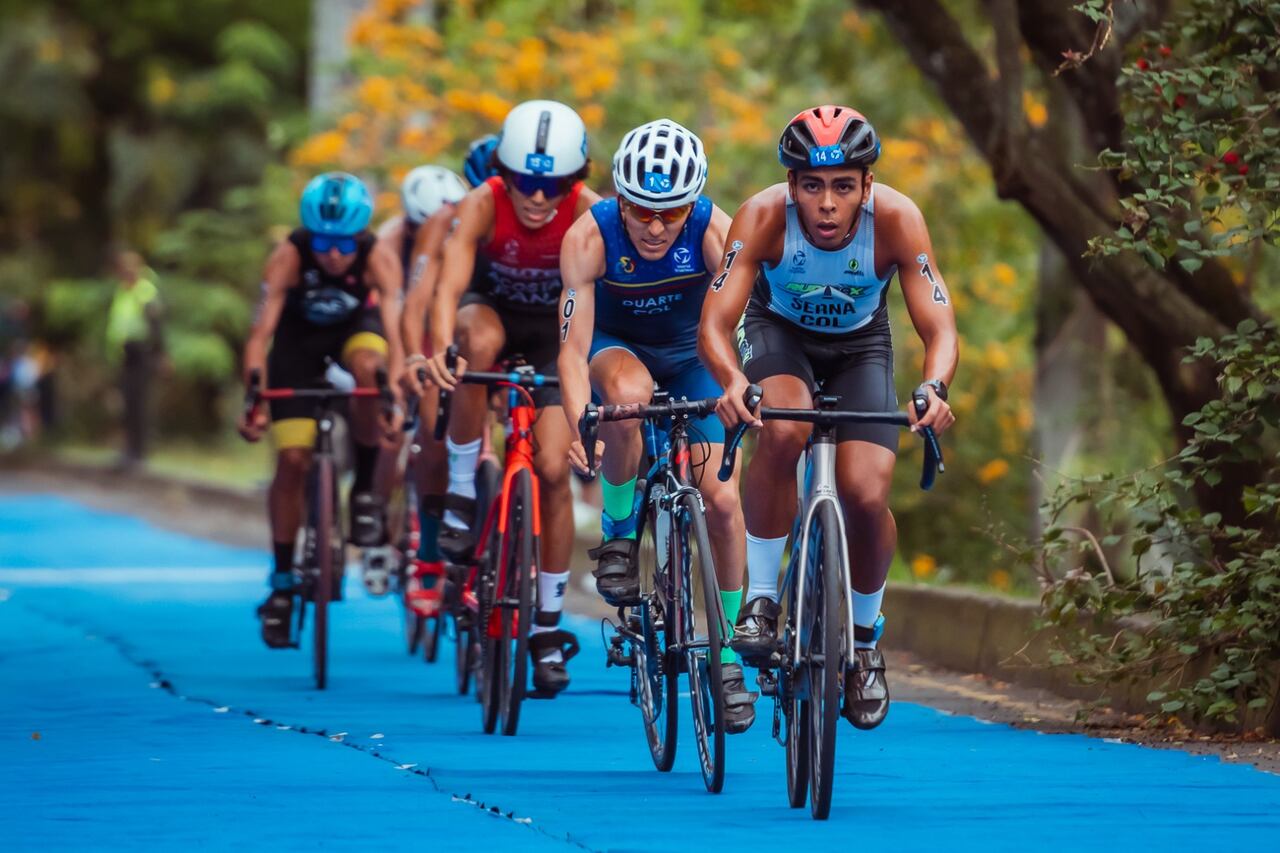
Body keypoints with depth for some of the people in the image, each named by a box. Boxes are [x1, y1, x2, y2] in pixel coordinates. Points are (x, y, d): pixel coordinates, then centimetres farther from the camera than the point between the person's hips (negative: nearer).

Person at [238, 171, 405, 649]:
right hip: (301, 337, 0)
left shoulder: (379, 259, -31)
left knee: (367, 365, -37)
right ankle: (282, 582, 2)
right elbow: (261, 331, -37)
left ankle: (365, 491, -19)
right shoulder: (288, 257, -32)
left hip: (355, 327, 0)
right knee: (292, 460, -10)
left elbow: (393, 332, -39)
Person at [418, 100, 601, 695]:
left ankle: (547, 627, 6)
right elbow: (450, 286, -42)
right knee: (481, 340, -38)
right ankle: (461, 493, -22)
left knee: (553, 470, -9)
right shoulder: (483, 205, -30)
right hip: (492, 307, 0)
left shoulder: (589, 214, -29)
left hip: (555, 329, 1)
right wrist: (439, 349, -61)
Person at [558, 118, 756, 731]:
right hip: (617, 348, -1)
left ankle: (726, 652, 4)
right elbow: (573, 346, -32)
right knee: (628, 392, -39)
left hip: (691, 356, 1)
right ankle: (618, 532, -15)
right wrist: (579, 423, -47)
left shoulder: (715, 230, -28)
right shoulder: (589, 236, -29)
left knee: (721, 499, -13)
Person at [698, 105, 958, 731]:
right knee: (782, 433, -35)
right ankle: (761, 597, -16)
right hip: (779, 333, -1)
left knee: (867, 495, -17)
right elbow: (715, 322, -36)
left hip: (860, 345, 1)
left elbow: (940, 330, -33)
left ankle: (865, 639, 10)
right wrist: (733, 382, -58)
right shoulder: (764, 215, -32)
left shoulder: (895, 219, -31)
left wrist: (934, 387, -55)